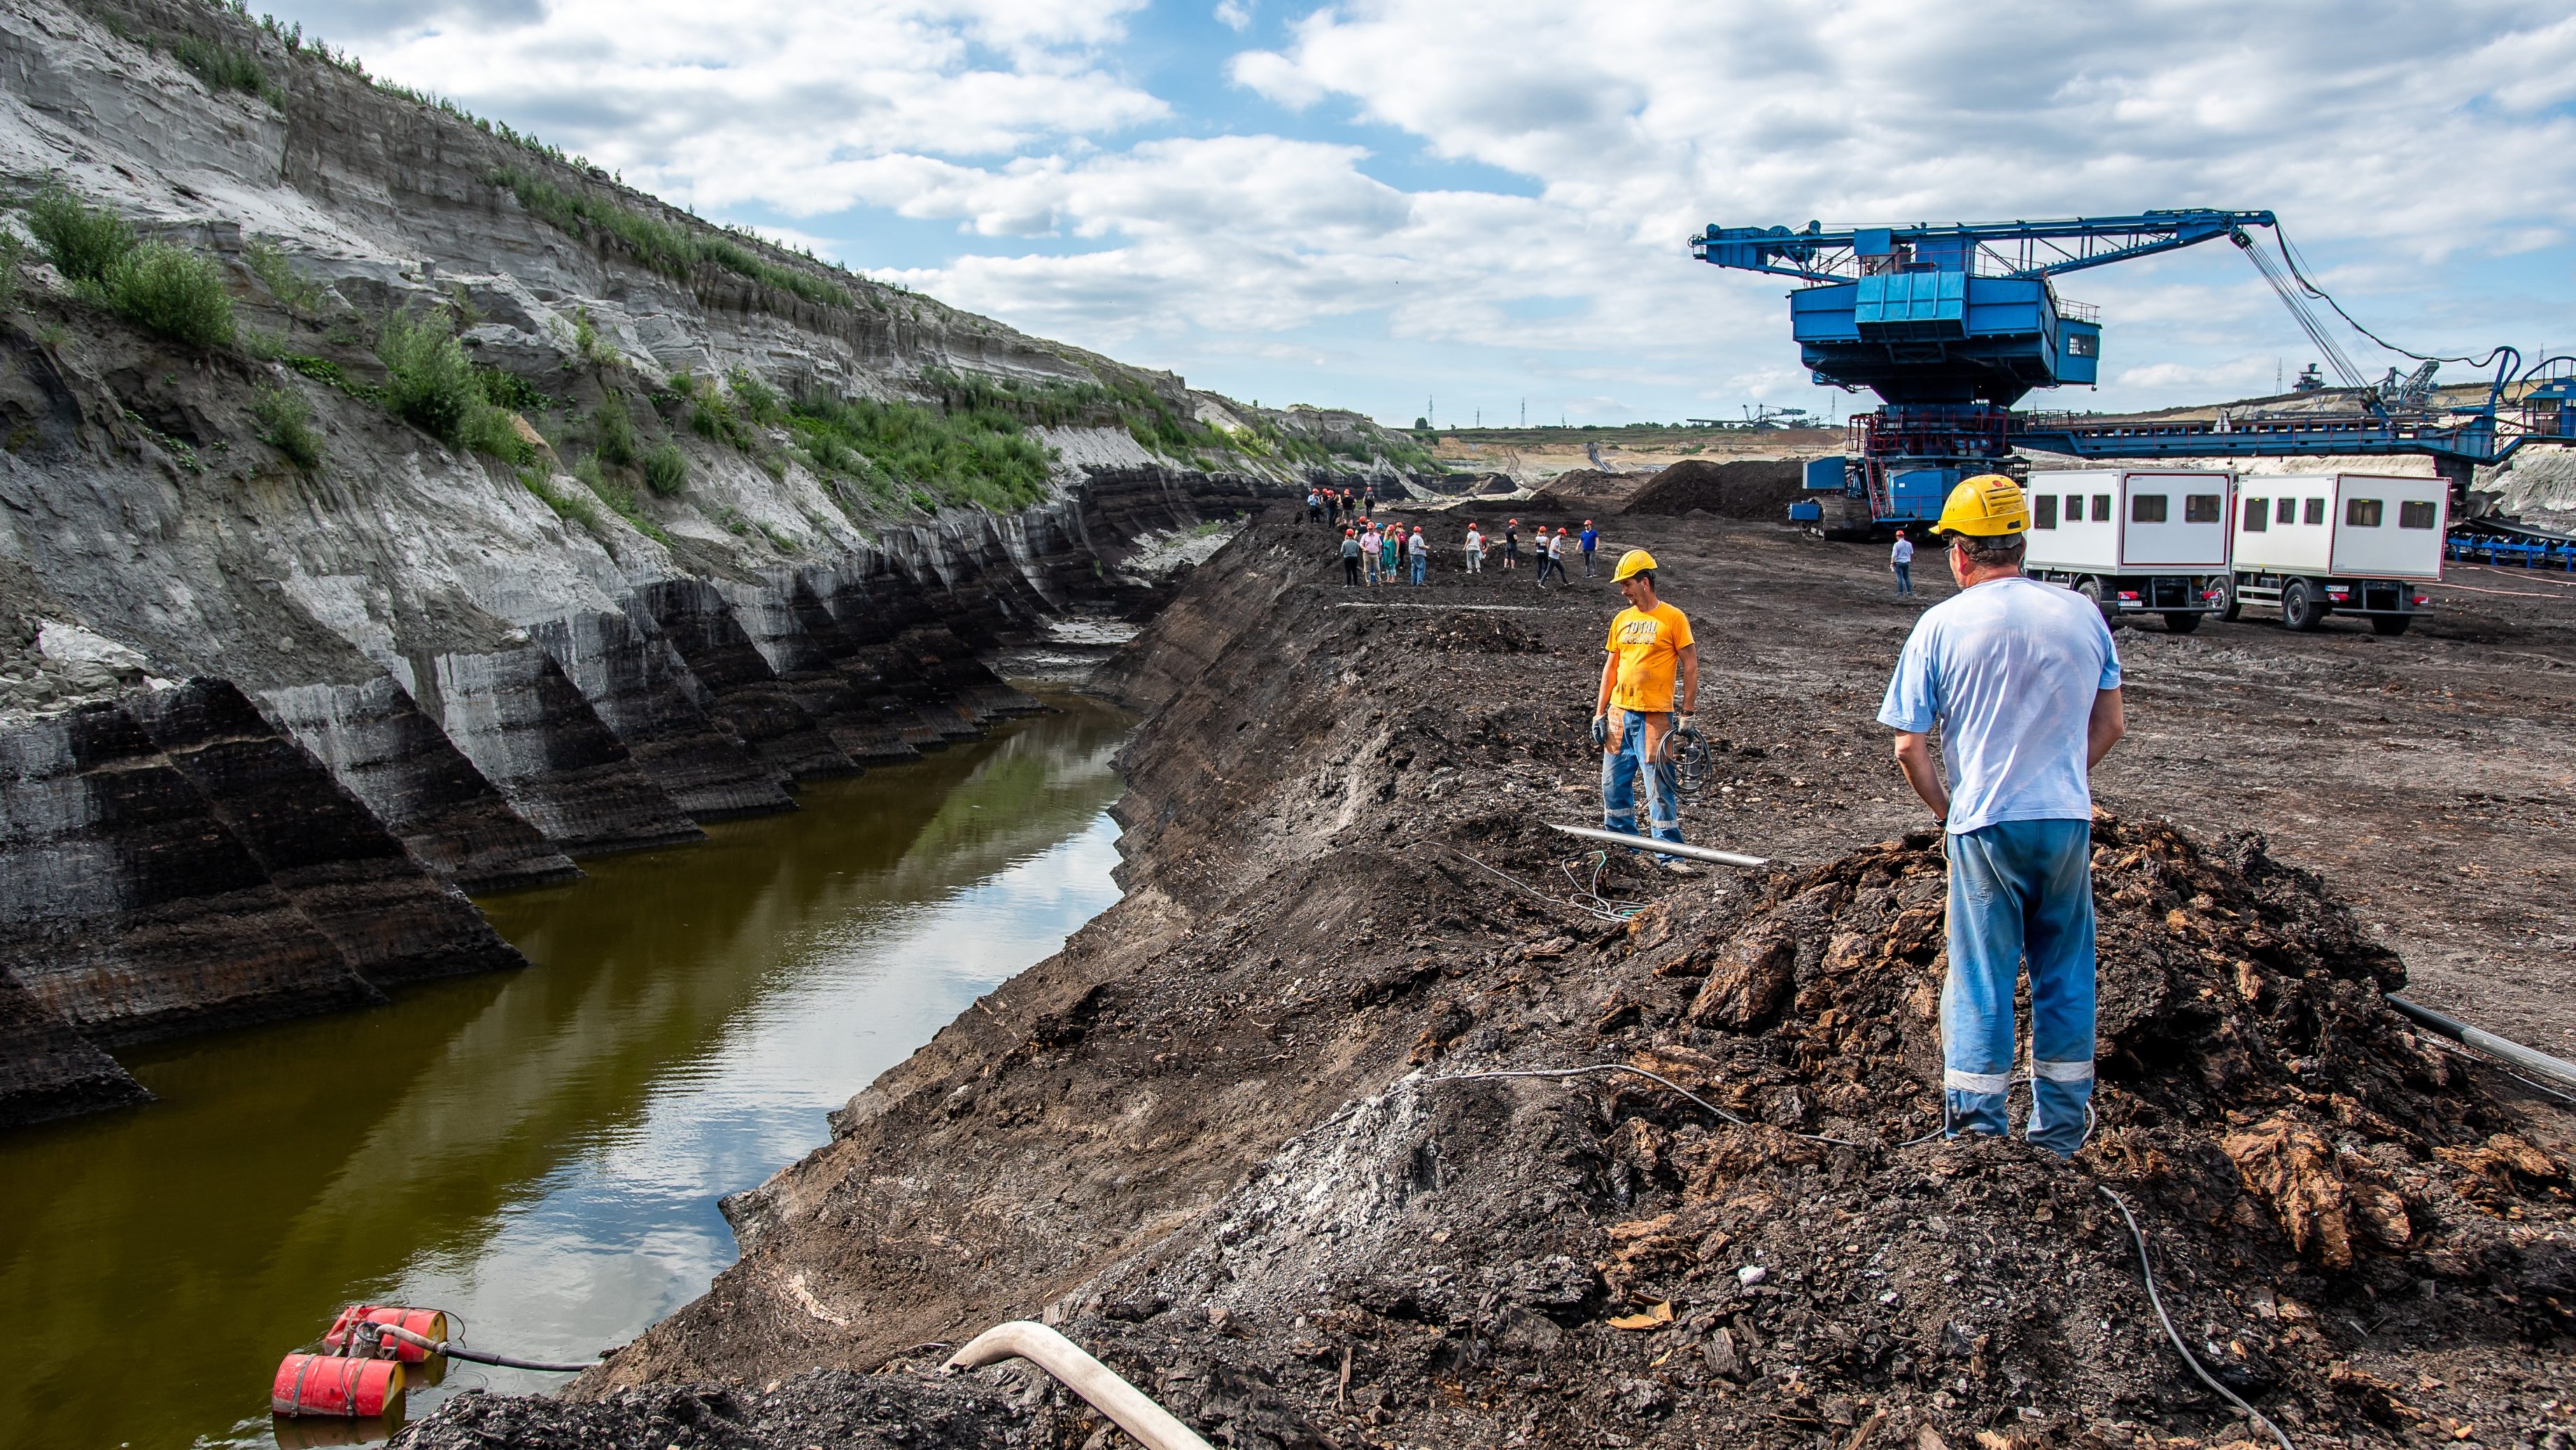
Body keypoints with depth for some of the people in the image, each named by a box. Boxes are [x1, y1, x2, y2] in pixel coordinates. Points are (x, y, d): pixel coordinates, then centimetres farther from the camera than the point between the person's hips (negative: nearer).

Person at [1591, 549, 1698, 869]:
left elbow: (1690, 667, -4)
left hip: (1655, 716, -6)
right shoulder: (1622, 620, 11)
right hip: (1619, 713, 6)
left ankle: (1670, 854, -1)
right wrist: (1599, 714, 11)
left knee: (1660, 787, -6)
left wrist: (1686, 715, -8)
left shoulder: (1673, 618, -5)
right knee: (1614, 784, 10)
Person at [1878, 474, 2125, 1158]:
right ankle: (2060, 1136, 22)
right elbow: (2110, 725, 12)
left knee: (1979, 981, 6)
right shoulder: (2082, 614, 4)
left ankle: (1977, 1132, 10)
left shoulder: (1942, 624, -5)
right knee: (2065, 978, 13)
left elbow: (1909, 748, -6)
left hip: (1985, 826, -3)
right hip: (2068, 821, 3)